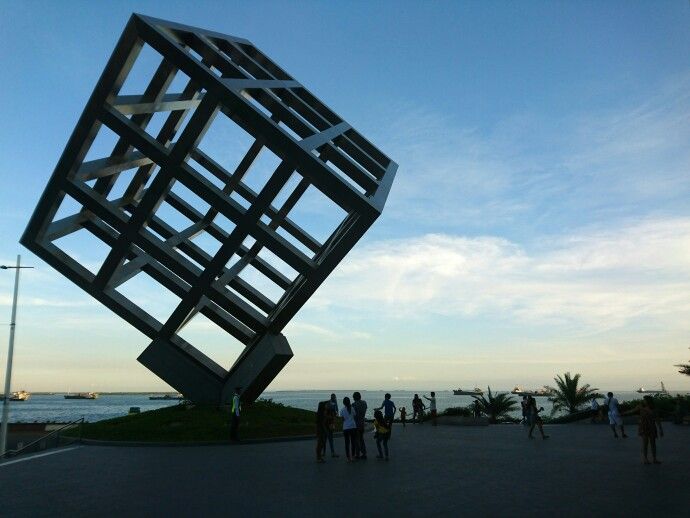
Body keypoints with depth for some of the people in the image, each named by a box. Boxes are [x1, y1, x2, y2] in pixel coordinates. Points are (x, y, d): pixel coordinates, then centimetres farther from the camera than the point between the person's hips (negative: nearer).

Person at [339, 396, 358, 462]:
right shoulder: (352, 408, -2)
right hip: (353, 427, 1)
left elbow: (342, 419, -2)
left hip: (346, 428, -1)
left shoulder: (342, 410, -4)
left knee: (347, 443, 4)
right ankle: (353, 457, 16)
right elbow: (355, 416, 3)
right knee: (353, 442, 12)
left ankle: (348, 458, 3)